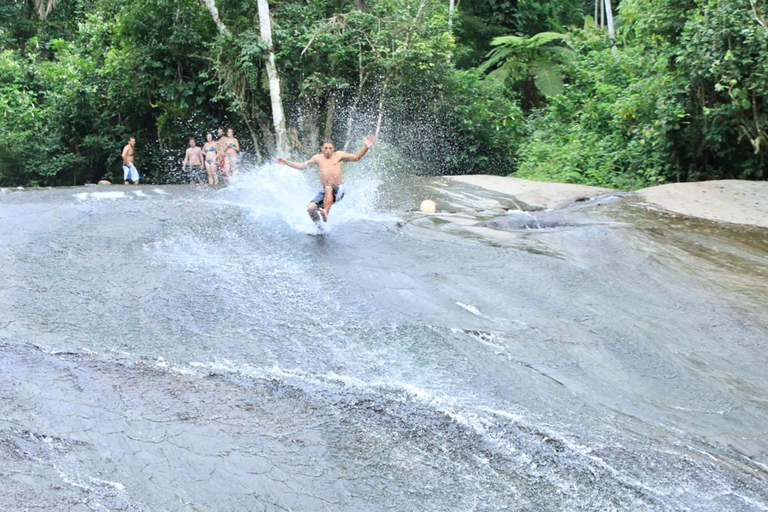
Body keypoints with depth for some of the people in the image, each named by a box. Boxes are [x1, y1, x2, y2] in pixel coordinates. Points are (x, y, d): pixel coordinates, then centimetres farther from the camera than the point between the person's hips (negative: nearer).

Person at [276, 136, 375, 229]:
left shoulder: (339, 155, 6)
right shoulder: (318, 158, 15)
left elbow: (356, 157, -1)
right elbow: (302, 165, 20)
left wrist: (365, 148, -16)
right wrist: (286, 162, 15)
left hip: (338, 190, -5)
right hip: (326, 191, 5)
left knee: (328, 188, -39)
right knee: (310, 208, -13)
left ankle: (325, 213, -50)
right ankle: (320, 228, 6)